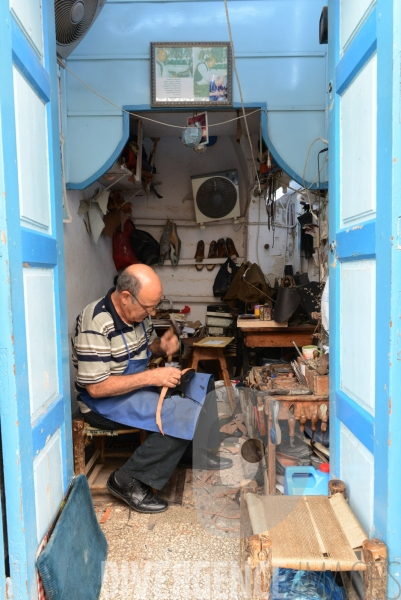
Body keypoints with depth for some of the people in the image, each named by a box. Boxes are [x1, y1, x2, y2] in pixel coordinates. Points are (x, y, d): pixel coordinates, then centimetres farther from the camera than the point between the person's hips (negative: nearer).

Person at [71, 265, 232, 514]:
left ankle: (204, 453, 19)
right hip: (104, 401, -9)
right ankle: (128, 481, -12)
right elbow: (96, 388, -28)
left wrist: (163, 346, -8)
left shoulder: (138, 312, -3)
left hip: (138, 385, 9)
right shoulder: (95, 325, -28)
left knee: (202, 383, 6)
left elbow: (150, 344, 17)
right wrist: (151, 377, -28)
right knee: (185, 414, -25)